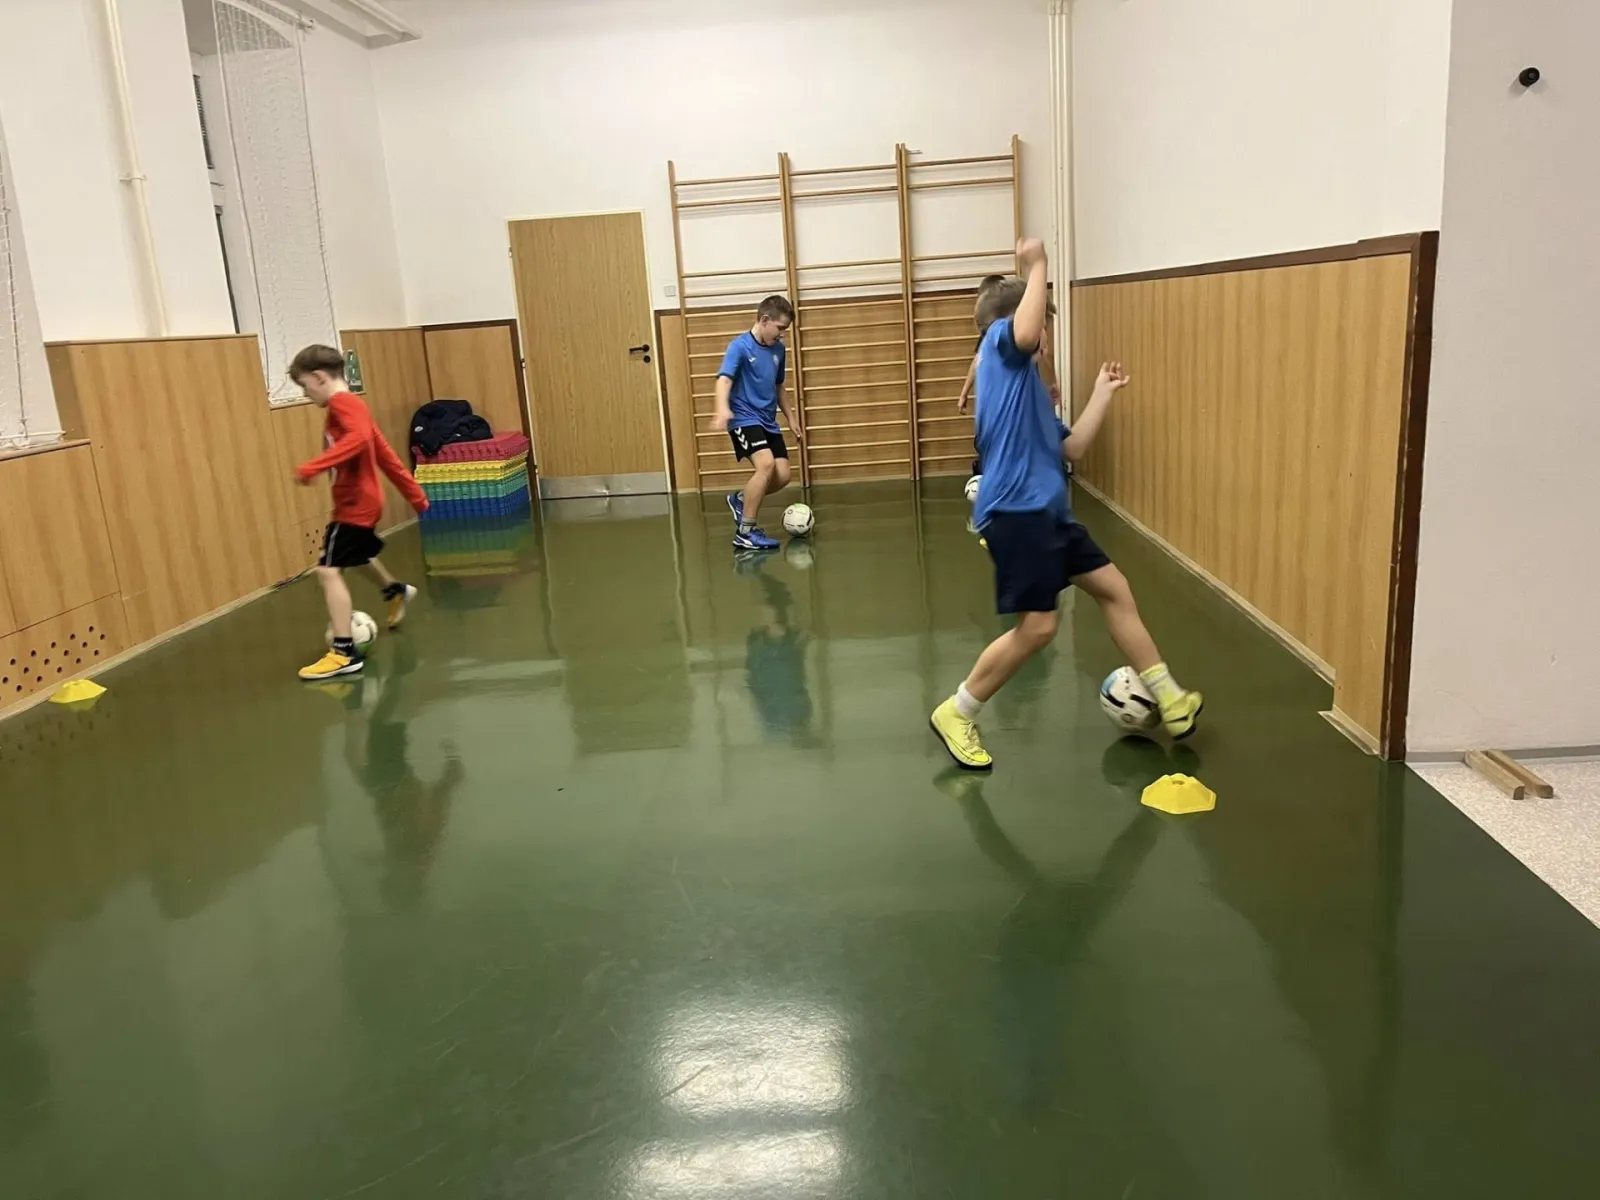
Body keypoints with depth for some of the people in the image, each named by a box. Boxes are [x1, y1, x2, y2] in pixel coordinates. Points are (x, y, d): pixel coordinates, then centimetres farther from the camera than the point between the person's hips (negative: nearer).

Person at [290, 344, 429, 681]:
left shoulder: (342, 402, -15)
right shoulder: (352, 405, 15)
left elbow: (359, 438, -36)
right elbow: (384, 452, 19)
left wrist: (314, 466, -40)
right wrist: (414, 494, 22)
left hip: (355, 503, -11)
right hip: (361, 500, 11)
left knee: (328, 570, -16)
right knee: (357, 554, 34)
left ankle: (345, 653, -18)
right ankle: (396, 591, 58)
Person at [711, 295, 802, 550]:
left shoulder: (778, 349, 9)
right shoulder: (740, 346, -12)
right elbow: (724, 379, -26)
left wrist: (791, 418, 26)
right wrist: (723, 409, -45)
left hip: (768, 421, 7)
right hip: (744, 419, -7)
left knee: (782, 475, -3)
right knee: (766, 464, -27)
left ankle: (740, 499, 25)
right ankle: (745, 533, -17)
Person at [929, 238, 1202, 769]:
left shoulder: (1027, 381, 24)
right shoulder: (999, 345, 0)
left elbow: (1072, 447, 19)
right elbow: (1025, 332, -27)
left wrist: (1103, 392, 21)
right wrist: (1037, 266, -14)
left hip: (1048, 510, 10)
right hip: (1016, 510, -10)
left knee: (1114, 589, 14)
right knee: (1037, 627, -7)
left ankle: (1169, 700, 25)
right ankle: (956, 715, 9)